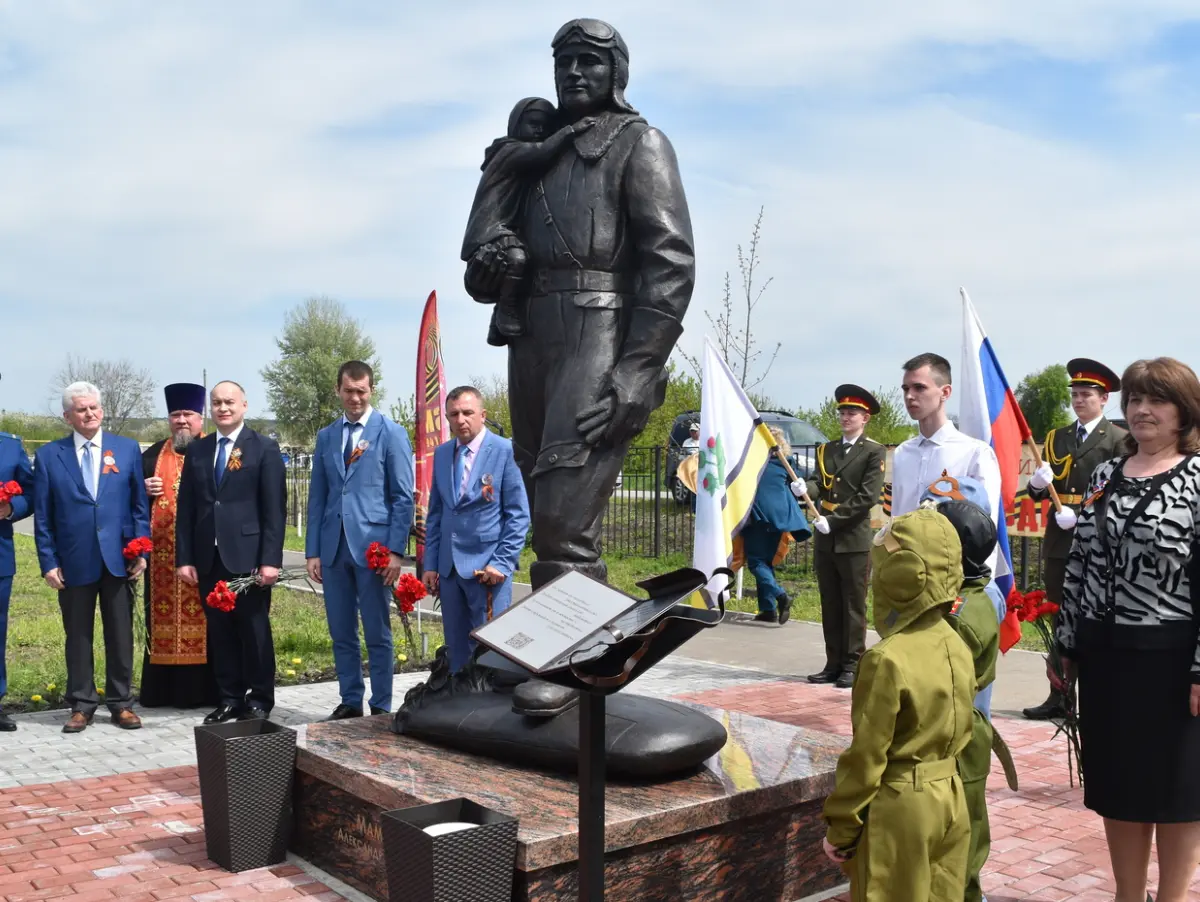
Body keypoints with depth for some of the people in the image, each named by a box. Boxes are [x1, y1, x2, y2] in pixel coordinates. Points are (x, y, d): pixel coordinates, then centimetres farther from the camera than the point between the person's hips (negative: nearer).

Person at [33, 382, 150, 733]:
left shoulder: (128, 449, 5)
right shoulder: (48, 455, 4)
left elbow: (140, 505, 5)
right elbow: (42, 515, 3)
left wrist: (141, 551, -2)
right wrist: (48, 562, -3)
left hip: (118, 558, 0)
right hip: (74, 561, 0)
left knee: (120, 635, 7)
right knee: (78, 636, 8)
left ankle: (121, 703, 17)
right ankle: (81, 705, 18)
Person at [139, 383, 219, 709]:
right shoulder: (153, 455, 15)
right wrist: (143, 489, -2)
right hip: (163, 552, 3)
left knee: (203, 620, -1)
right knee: (163, 619, 6)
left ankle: (202, 688, 6)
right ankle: (163, 689, 13)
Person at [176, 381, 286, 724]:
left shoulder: (264, 448, 0)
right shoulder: (197, 450, 12)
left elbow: (275, 509, -6)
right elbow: (186, 508, 11)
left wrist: (271, 559, -12)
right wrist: (184, 558, 3)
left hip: (248, 556, -4)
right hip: (209, 558, 4)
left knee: (254, 629, 3)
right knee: (219, 631, 9)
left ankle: (259, 700, 14)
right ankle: (229, 698, 19)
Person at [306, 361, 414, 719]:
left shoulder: (391, 433, 0)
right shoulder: (326, 436, 12)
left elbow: (403, 497, -3)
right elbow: (317, 497, 12)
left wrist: (396, 550, -11)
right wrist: (312, 551, 6)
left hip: (373, 546, -4)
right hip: (333, 547, 4)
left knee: (377, 634, 3)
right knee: (341, 634, 10)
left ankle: (381, 708, 12)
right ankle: (350, 702, 22)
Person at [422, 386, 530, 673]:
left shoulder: (505, 451, -6)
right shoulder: (441, 453, 10)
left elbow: (519, 514, -7)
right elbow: (435, 513, 15)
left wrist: (502, 563, -13)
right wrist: (430, 564, 9)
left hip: (488, 566, -5)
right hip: (449, 567, 5)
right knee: (457, 649, 10)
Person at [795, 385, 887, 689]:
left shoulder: (874, 452, -2)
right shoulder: (827, 449, 16)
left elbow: (868, 497, -11)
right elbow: (822, 485, 9)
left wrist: (833, 520, -15)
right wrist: (806, 488, -14)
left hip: (854, 540, -6)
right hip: (825, 540, 6)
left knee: (854, 606, 1)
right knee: (830, 606, 10)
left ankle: (852, 666, 7)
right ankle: (833, 664, 16)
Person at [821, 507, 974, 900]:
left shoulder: (887, 659, -22)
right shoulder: (958, 647, 1)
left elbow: (867, 753, -17)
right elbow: (960, 730, 11)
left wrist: (841, 826, -8)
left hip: (898, 807, -7)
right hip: (950, 797, 7)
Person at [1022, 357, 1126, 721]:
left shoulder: (1118, 439, -1)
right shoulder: (1056, 438, 15)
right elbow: (1042, 491, 15)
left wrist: (1082, 515, -18)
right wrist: (1037, 483, -7)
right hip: (1059, 541, 5)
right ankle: (1058, 698, 15)